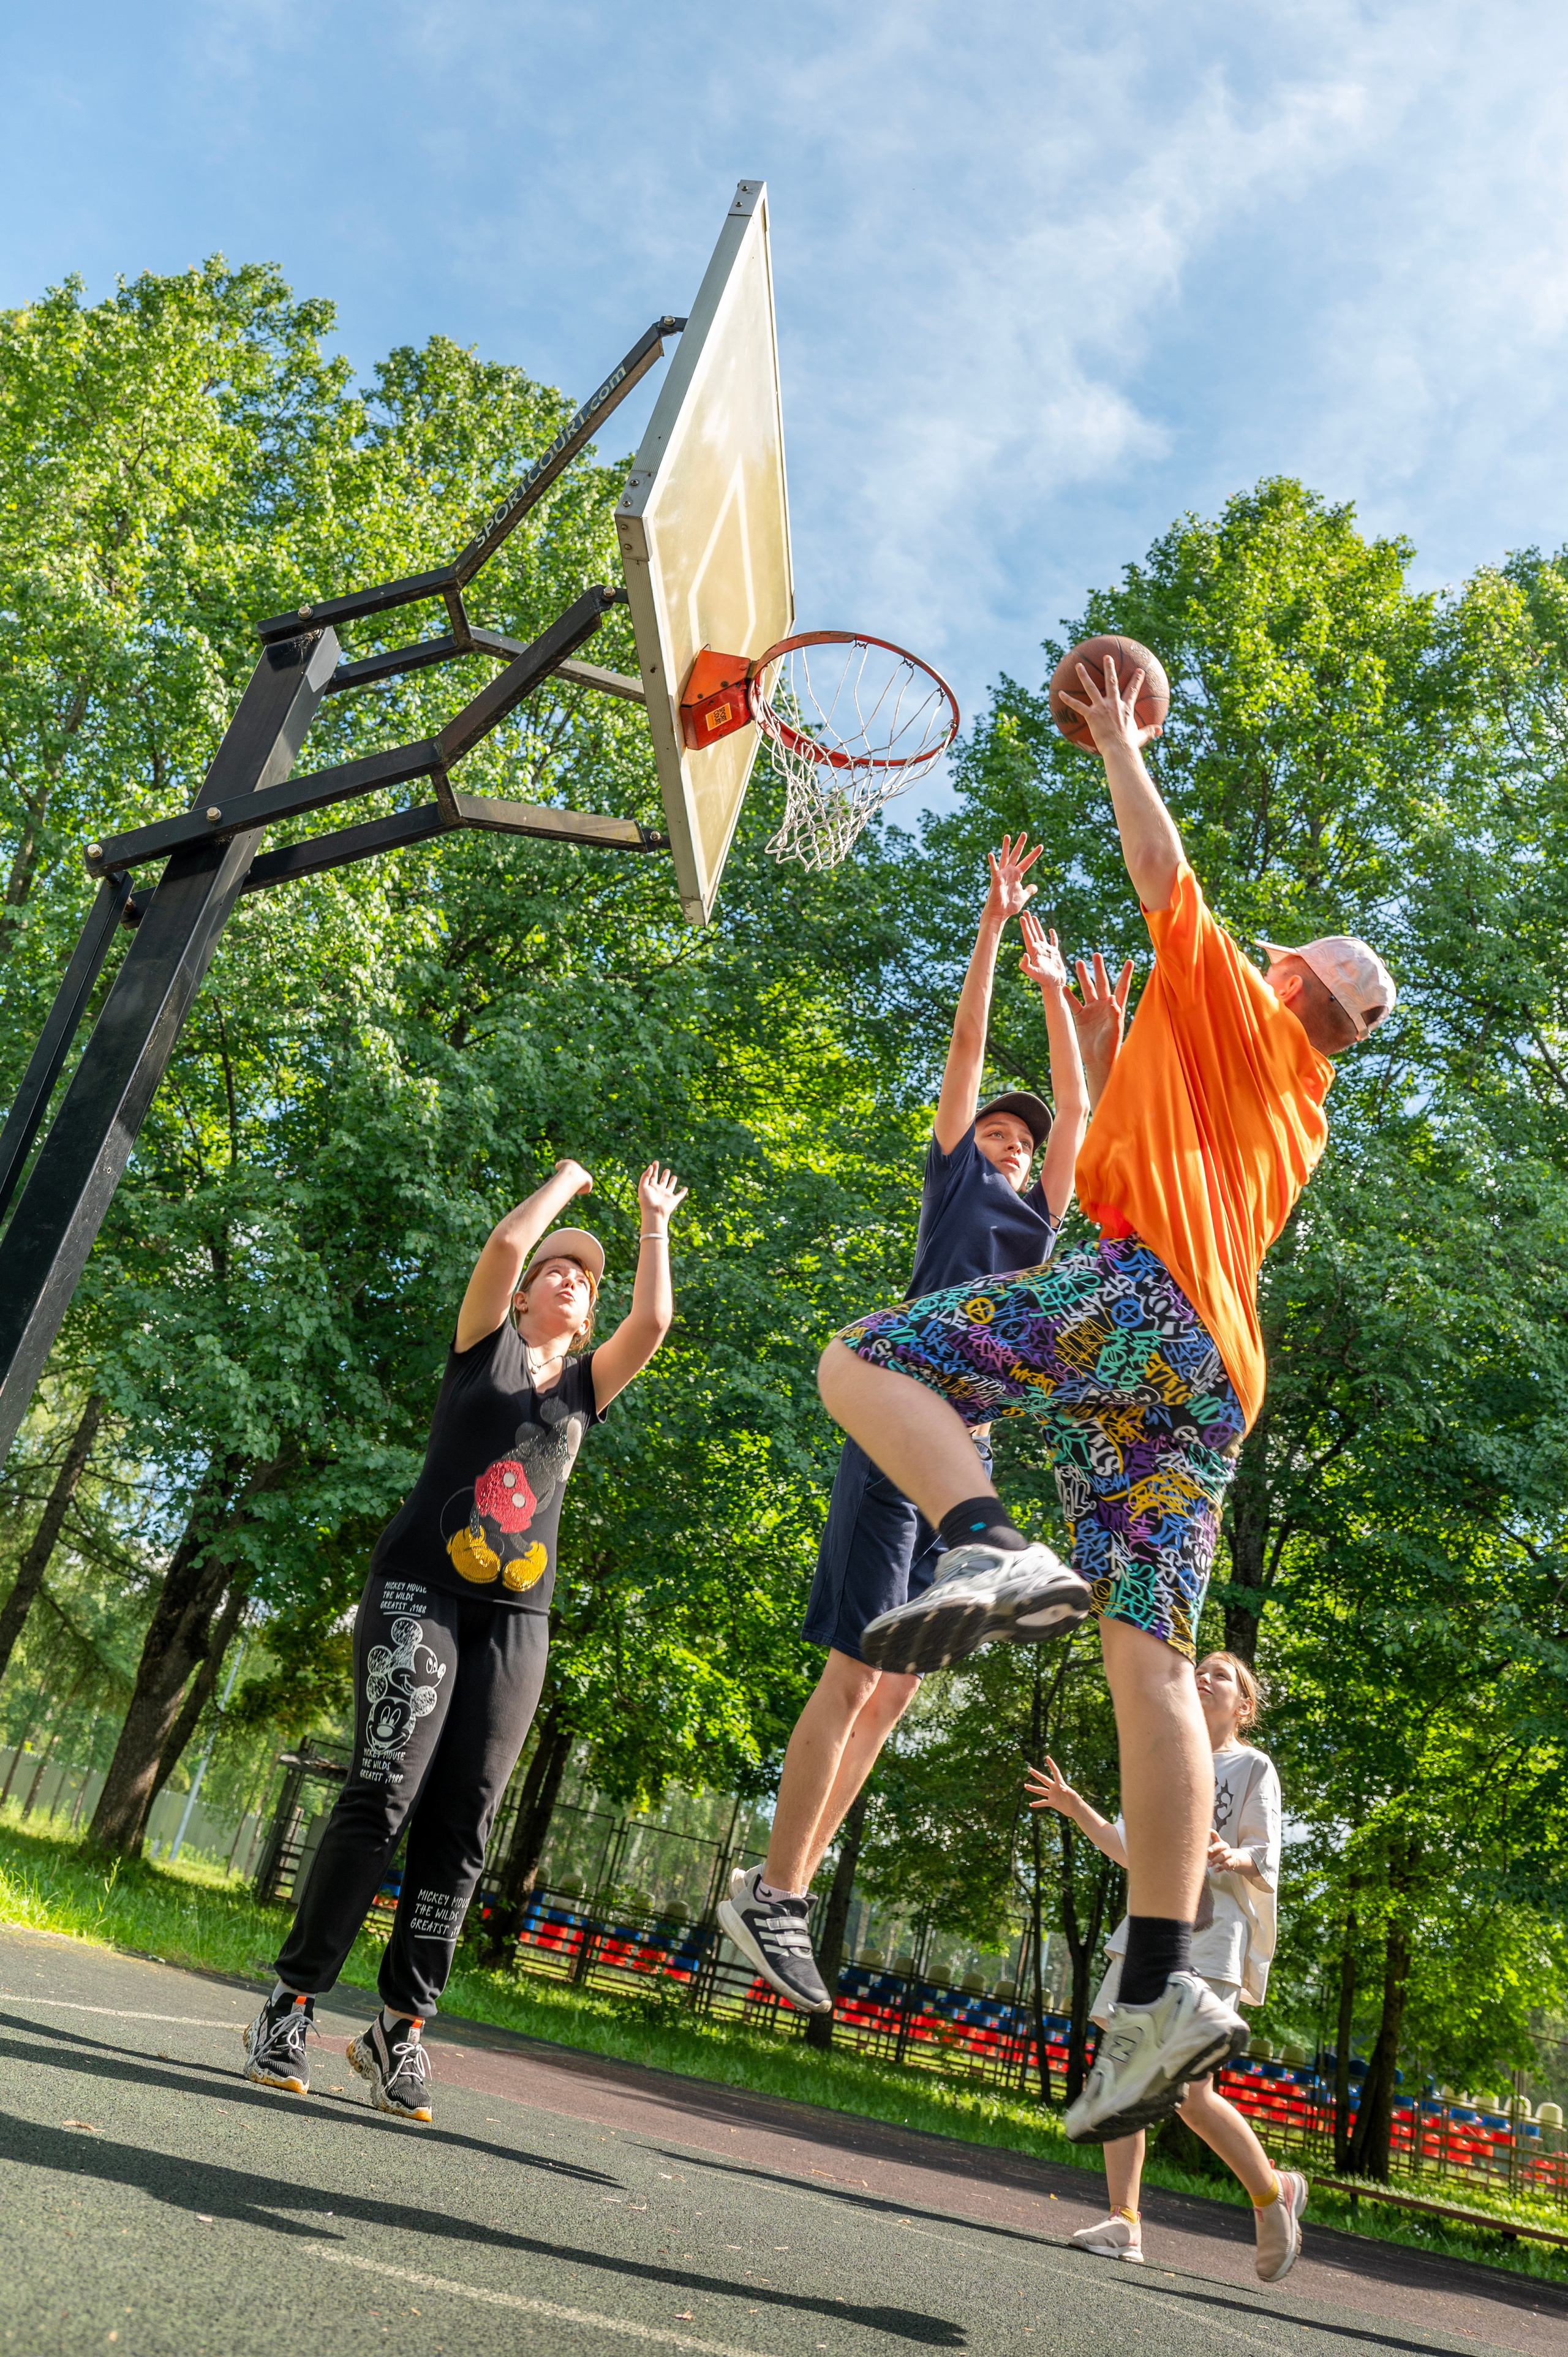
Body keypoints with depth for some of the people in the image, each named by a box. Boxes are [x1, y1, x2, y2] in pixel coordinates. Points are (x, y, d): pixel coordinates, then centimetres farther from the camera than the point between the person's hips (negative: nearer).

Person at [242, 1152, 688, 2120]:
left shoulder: (586, 1386, 18)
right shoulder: (486, 1344, 10)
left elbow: (654, 1321, 3)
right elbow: (506, 1243, -4)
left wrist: (656, 1225, 12)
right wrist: (567, 1180, 11)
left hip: (516, 1618, 4)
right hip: (422, 1589, -3)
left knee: (461, 1825, -2)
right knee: (382, 1794, -13)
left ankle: (402, 2028, 3)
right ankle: (292, 2003, -4)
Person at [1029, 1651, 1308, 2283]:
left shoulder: (1254, 1767, 4)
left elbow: (1266, 1867, -2)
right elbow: (1132, 1850, 21)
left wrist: (1232, 1858, -24)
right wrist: (1077, 1810, 7)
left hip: (1210, 1940, -5)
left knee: (1190, 2095, -9)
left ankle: (1275, 2191, 14)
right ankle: (1124, 2220, 4)